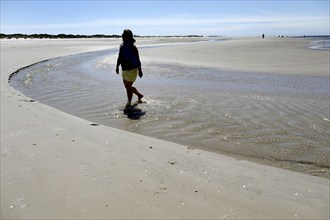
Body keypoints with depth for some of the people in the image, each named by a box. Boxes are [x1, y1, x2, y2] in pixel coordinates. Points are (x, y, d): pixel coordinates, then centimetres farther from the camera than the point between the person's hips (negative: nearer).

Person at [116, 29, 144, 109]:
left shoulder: (133, 47, -16)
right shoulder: (122, 46, 6)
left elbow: (137, 60, -14)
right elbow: (119, 57, 18)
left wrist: (140, 70, -15)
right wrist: (117, 66, 13)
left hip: (132, 70, -8)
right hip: (124, 70, 8)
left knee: (128, 87, -5)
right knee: (128, 86, 17)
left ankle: (128, 103, 10)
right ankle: (139, 95, 39)